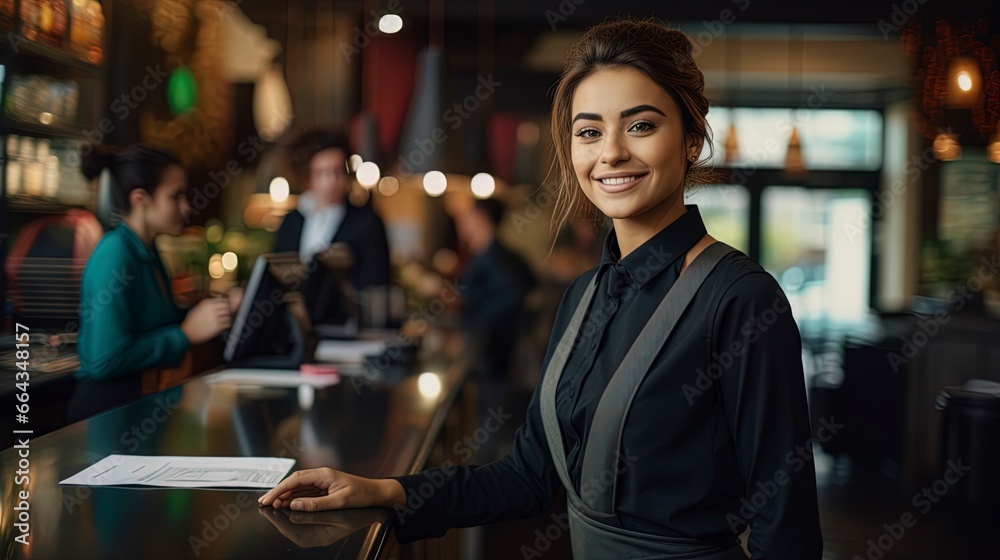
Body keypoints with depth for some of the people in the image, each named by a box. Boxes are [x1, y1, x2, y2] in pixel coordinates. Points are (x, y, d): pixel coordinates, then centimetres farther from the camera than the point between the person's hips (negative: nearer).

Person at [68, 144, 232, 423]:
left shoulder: (148, 252, 9)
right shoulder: (114, 254, -17)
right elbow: (106, 361, -24)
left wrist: (205, 312, -2)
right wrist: (187, 333, -17)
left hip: (143, 399, 8)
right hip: (109, 408, -8)